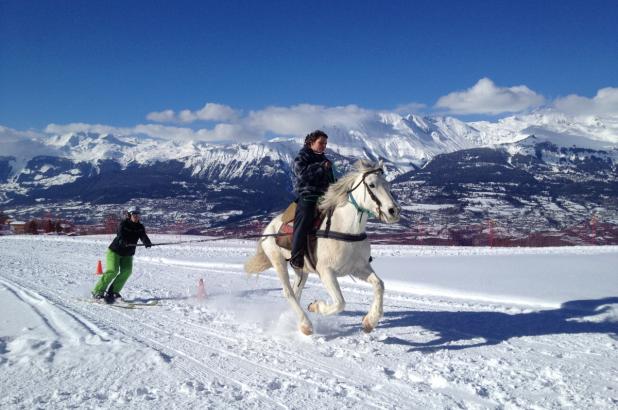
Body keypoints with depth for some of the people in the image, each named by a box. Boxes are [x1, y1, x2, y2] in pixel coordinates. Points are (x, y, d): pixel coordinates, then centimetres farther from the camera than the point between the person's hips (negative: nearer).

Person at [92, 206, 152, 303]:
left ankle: (113, 291, -3)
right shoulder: (123, 224, -15)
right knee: (113, 271, -17)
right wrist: (123, 242, -55)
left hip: (128, 254, 5)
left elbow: (143, 237, -19)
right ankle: (97, 291, -7)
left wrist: (147, 243, -43)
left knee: (127, 270, -14)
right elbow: (120, 236, -32)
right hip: (115, 251, -5)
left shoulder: (140, 227, -3)